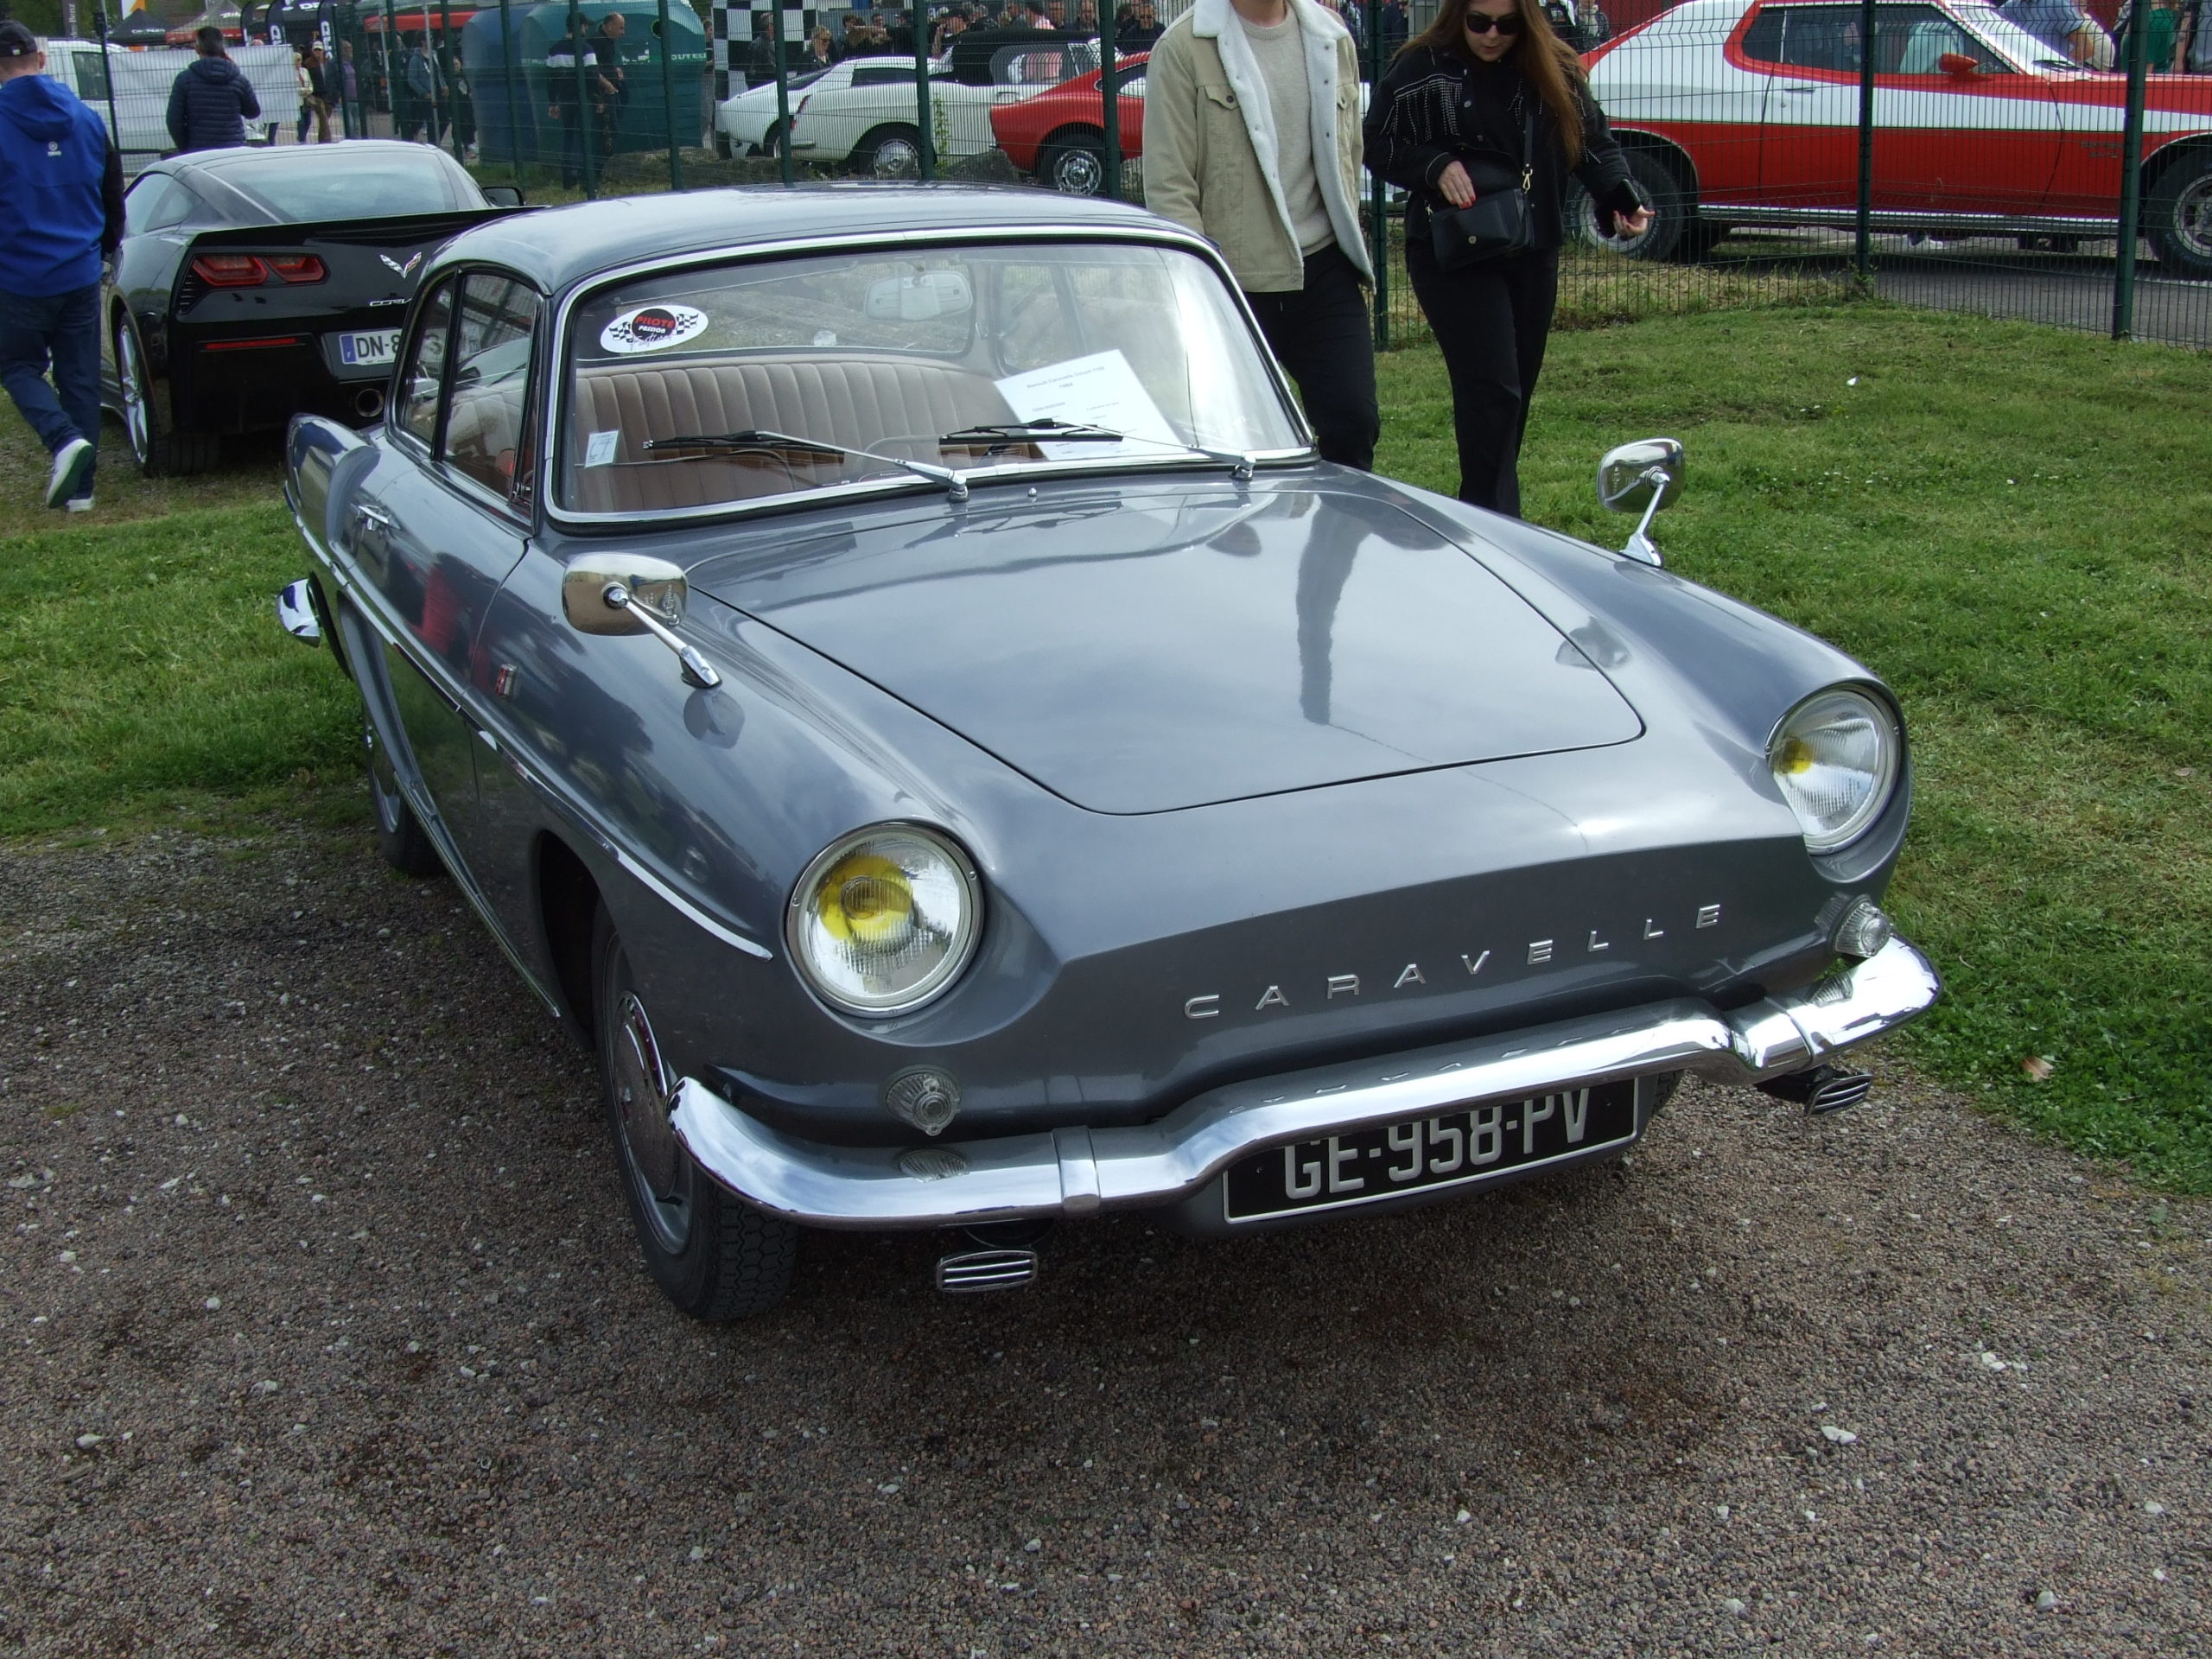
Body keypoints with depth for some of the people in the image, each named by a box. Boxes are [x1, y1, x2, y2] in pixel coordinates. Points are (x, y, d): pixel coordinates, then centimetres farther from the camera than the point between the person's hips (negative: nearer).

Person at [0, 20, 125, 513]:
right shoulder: (86, 120, 3)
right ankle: (79, 487, 12)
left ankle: (66, 439, -15)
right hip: (81, 275, 4)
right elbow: (113, 195, 13)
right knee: (80, 378, 10)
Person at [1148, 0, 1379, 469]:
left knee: (1354, 422, -4)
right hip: (1235, 280, -4)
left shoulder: (1332, 39, 10)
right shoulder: (1185, 48, -6)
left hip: (1325, 271, 4)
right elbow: (1168, 187, -10)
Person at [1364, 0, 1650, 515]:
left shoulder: (1557, 70, 6)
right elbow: (1378, 145, -1)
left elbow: (1595, 142, 8)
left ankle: (1482, 507, 24)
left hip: (1533, 255, 5)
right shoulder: (1421, 69, -5)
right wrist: (1436, 166, -17)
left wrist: (1624, 199, -10)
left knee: (1518, 390, 10)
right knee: (1491, 390, -13)